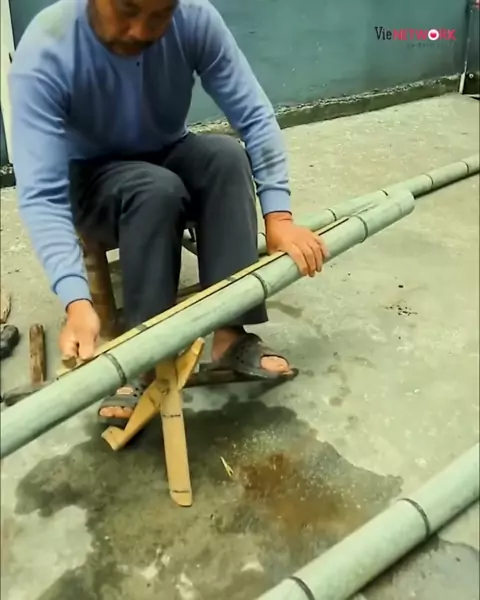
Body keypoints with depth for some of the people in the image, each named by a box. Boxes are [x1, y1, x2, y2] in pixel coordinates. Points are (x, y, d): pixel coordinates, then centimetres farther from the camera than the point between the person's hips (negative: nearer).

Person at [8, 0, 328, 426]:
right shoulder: (44, 54, -29)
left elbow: (255, 116, -20)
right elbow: (41, 196, -35)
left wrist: (278, 215, -33)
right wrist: (77, 303, -49)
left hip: (168, 156, 3)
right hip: (90, 179, -3)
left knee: (227, 156, -28)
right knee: (157, 189, -34)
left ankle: (230, 334, -27)